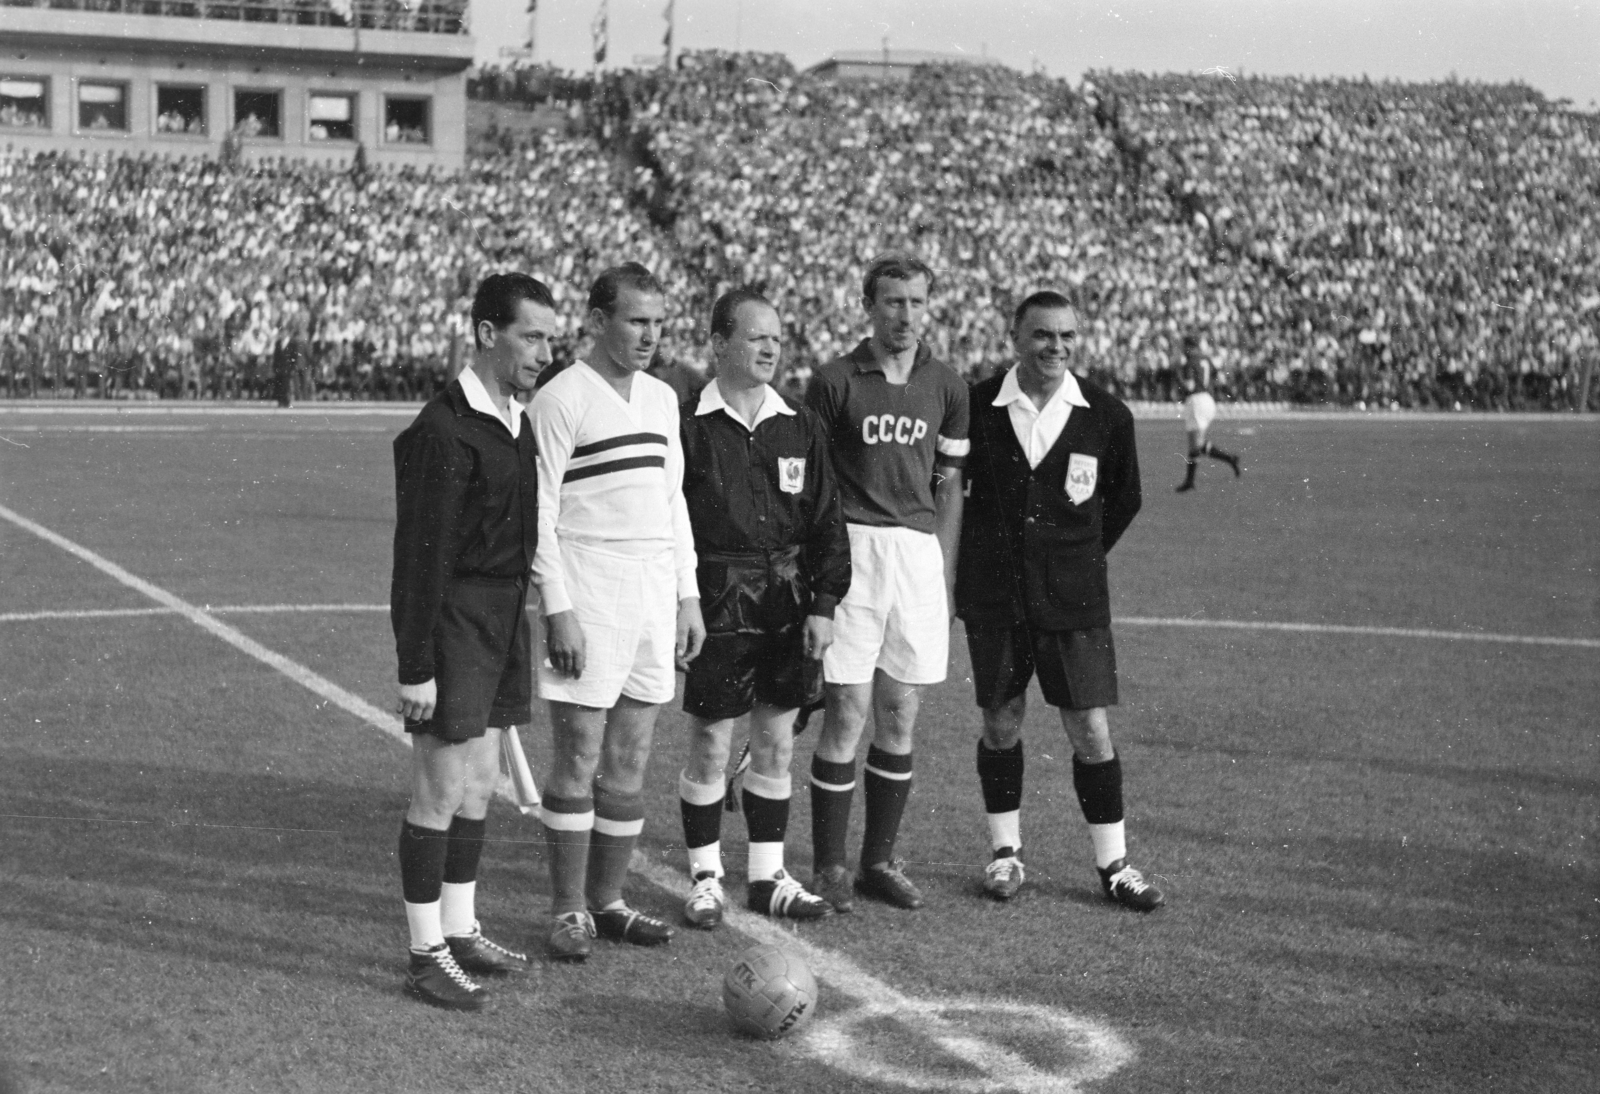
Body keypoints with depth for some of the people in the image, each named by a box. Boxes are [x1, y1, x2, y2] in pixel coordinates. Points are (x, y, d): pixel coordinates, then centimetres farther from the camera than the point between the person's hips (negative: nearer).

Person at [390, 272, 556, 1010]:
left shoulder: (516, 422, 10)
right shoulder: (443, 430, -18)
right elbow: (419, 554, -19)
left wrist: (517, 633, 16)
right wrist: (416, 668, -19)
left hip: (503, 618, 9)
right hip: (453, 623, -9)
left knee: (480, 784, 16)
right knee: (442, 793, -2)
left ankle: (460, 931, 28)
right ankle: (426, 956, 7)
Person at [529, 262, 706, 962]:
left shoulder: (662, 398, 14)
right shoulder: (561, 399, -7)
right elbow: (540, 511, -9)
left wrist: (688, 595, 14)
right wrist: (558, 608, -14)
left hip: (654, 594, 6)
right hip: (588, 591, -6)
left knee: (630, 762, 9)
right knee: (579, 758, -3)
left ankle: (607, 901, 18)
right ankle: (569, 912, 6)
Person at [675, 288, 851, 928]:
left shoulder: (800, 429, 9)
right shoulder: (688, 426, -5)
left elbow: (826, 521, 9)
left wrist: (824, 604, 1)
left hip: (789, 603, 4)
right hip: (716, 604, -4)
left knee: (776, 744, 10)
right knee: (710, 745, 1)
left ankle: (768, 877, 21)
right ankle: (706, 879, 15)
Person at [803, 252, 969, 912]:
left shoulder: (945, 387, 9)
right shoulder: (835, 382, -2)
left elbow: (947, 487, 15)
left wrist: (943, 574, 10)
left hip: (919, 554, 4)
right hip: (851, 551, -4)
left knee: (899, 720, 8)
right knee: (847, 715, -5)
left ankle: (881, 860, 19)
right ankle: (829, 867, 5)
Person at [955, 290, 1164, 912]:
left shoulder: (1107, 416, -2)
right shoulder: (978, 407, -4)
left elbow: (1123, 500, 13)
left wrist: (1078, 557, 12)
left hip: (1072, 597, 0)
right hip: (993, 594, 0)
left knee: (1091, 730, -1)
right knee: (1001, 722, 8)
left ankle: (1113, 864, 12)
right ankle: (1007, 853, 24)